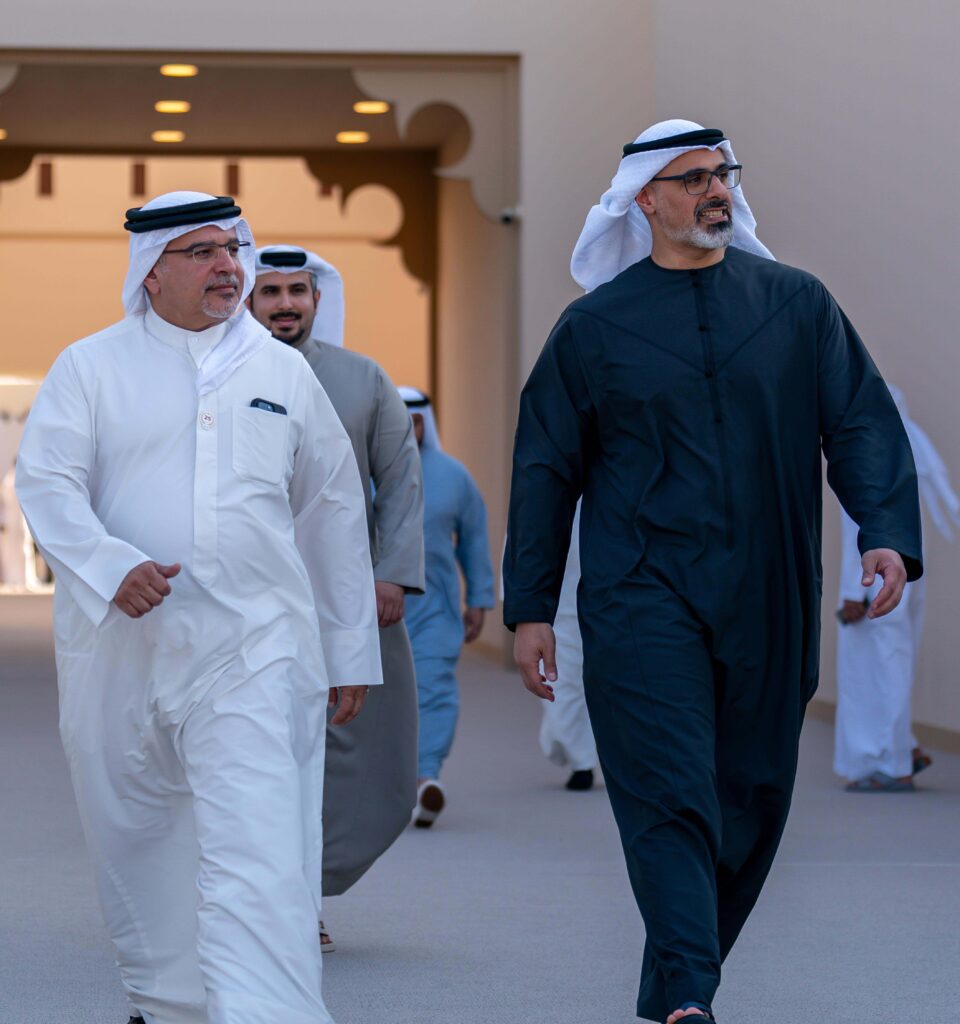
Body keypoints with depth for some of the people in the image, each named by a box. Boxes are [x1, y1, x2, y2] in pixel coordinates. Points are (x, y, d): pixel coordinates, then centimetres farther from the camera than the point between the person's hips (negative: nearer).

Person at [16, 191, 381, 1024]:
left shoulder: (283, 372, 13)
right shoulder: (92, 368, 7)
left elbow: (334, 512, 19)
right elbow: (47, 484, -4)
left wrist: (351, 650, 19)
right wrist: (111, 566, -23)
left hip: (255, 651, -1)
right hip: (121, 648, 1)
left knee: (259, 852, -14)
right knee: (135, 846, 9)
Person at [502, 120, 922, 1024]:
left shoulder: (797, 304, 9)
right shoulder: (595, 326, 5)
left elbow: (861, 423, 4)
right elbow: (544, 470, 8)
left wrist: (887, 531, -13)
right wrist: (529, 608, 4)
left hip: (768, 602, 3)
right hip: (642, 601, -2)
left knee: (751, 800, 6)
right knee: (671, 797, -13)